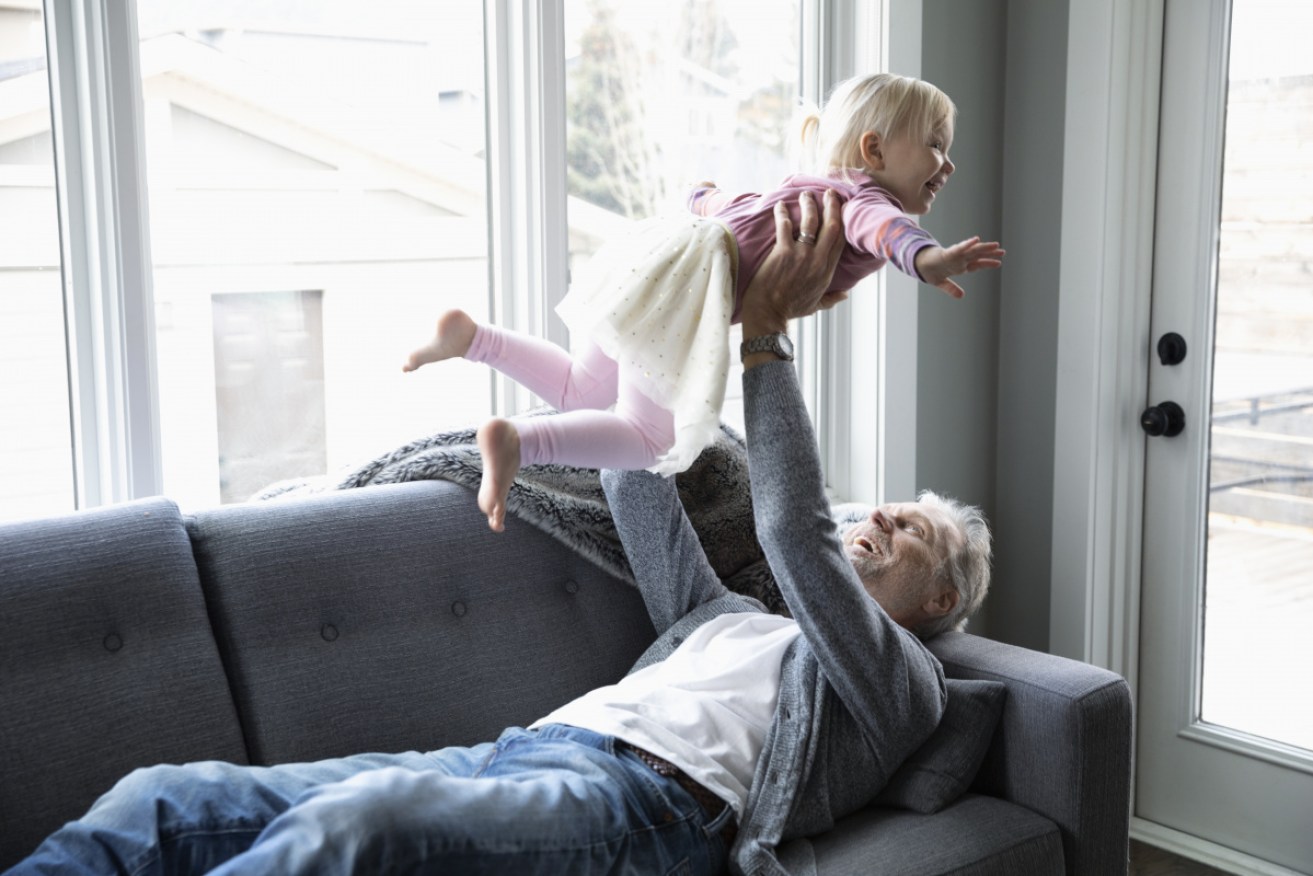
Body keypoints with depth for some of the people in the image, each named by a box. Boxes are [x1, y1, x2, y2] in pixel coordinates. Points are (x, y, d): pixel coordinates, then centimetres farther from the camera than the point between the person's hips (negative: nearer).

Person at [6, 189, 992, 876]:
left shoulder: (903, 677, 16)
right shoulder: (724, 616, 37)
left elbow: (794, 531, 0)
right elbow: (634, 473, 34)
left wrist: (763, 334, 0)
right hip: (518, 755, 8)